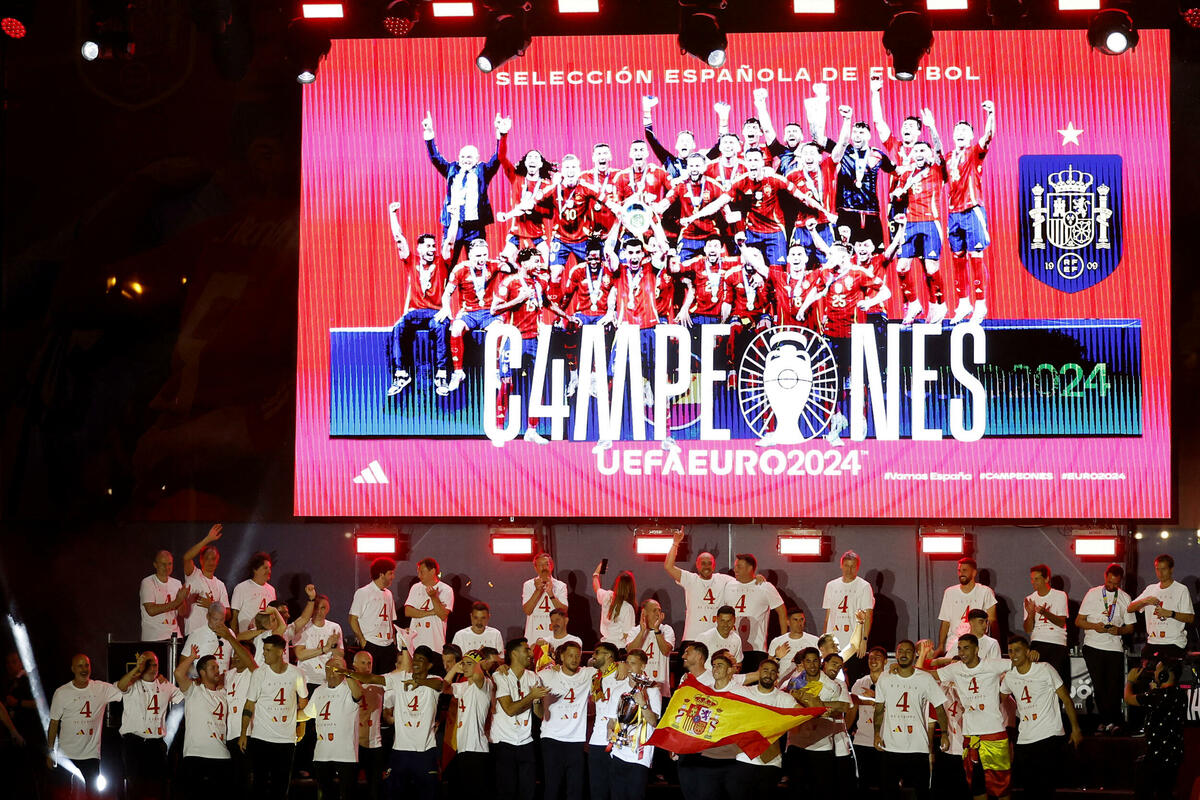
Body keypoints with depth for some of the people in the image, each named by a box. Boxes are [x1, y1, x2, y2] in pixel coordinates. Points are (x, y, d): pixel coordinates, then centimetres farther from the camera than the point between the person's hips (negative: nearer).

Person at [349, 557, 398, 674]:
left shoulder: (388, 594, 18)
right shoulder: (363, 593, -2)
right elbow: (353, 619, -4)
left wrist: (394, 641, 9)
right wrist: (363, 641, -12)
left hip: (388, 646, 6)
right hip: (370, 646, -6)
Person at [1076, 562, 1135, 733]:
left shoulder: (1125, 598, 10)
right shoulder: (1092, 594, 7)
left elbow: (1130, 628, 13)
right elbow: (1078, 621, 7)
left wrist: (1119, 630, -9)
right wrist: (1095, 626, -12)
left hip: (1115, 647, 1)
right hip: (1093, 647, -1)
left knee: (1114, 686, -5)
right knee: (1099, 685, -3)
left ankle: (1110, 721, 6)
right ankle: (1107, 721, 7)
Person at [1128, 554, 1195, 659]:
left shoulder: (1181, 590, 1)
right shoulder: (1150, 589, 17)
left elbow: (1190, 618, -7)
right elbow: (1130, 609, 11)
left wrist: (1170, 614, -21)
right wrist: (1144, 601, -8)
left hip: (1173, 643, -5)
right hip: (1152, 642, 5)